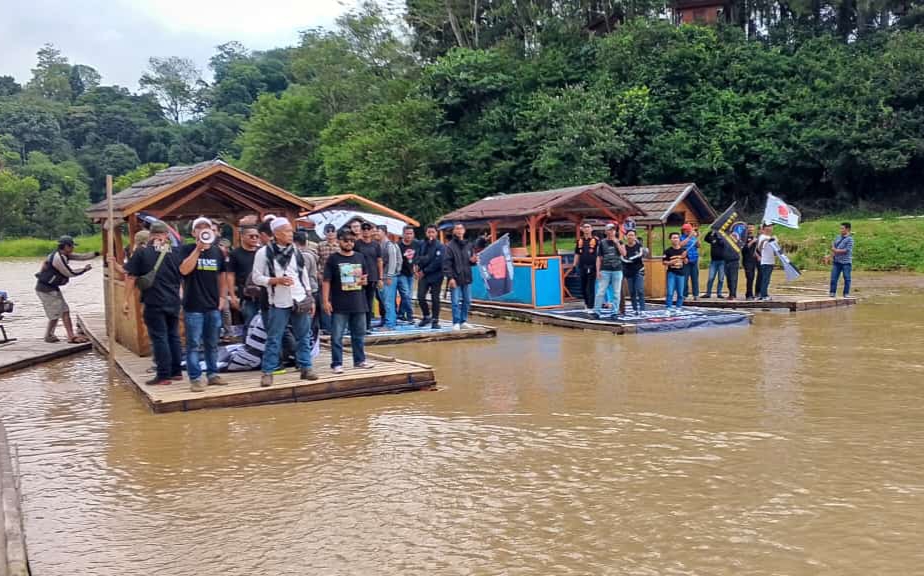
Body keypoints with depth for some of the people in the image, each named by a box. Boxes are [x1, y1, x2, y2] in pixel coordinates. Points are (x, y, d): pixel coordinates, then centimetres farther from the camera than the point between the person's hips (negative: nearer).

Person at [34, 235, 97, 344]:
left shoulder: (64, 255, 7)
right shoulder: (58, 258, -22)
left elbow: (81, 256, 9)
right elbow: (70, 273, -18)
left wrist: (98, 253, 3)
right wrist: (84, 269, -5)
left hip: (52, 288, 10)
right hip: (46, 289, -10)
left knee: (65, 311, 7)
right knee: (55, 314, -4)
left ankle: (71, 335, 8)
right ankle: (49, 336, 13)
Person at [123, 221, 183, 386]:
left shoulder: (142, 252, -5)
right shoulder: (176, 253, 4)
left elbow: (130, 277, -5)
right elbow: (184, 277, 13)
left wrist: (127, 300, -1)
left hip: (154, 303, -4)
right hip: (173, 302, 4)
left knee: (159, 338, -1)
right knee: (173, 336, 13)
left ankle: (163, 375, 0)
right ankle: (177, 372, 18)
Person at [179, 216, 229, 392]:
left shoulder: (217, 251, 10)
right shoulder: (187, 249, -2)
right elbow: (184, 270, -18)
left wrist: (222, 297, 9)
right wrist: (198, 249, -20)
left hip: (213, 306, 4)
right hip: (193, 306, -4)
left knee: (212, 343, 11)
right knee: (193, 344, -2)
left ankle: (212, 374, 21)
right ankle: (195, 378, 2)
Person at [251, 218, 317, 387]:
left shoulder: (296, 251, 7)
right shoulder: (264, 253, -6)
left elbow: (304, 275, 12)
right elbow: (257, 278, -4)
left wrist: (310, 299, 9)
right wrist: (276, 280, -17)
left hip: (300, 301, 4)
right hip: (278, 304, -4)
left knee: (303, 337, 9)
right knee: (274, 339, 1)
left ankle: (305, 368, 18)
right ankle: (267, 372, 7)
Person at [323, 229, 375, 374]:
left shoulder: (360, 257, 9)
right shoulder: (333, 259, -4)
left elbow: (365, 276, 21)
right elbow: (326, 281, -6)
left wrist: (364, 280, -4)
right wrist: (326, 300, -13)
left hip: (358, 303, 4)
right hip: (339, 304, -4)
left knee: (359, 334, 13)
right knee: (337, 336, -2)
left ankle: (360, 360, 24)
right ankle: (337, 363, 4)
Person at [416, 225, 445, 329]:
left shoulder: (440, 246, -8)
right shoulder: (423, 244, 8)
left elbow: (438, 262, -16)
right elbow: (418, 258, 10)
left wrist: (425, 271, -13)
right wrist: (420, 269, -8)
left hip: (435, 276, -4)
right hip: (423, 275, 4)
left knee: (435, 298, 2)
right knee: (420, 297, -2)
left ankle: (435, 320, 10)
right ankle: (426, 316, 17)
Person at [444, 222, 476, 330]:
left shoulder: (468, 245, 12)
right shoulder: (450, 246, -5)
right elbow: (446, 263, -11)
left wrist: (473, 260, -3)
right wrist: (450, 277, -18)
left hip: (467, 278, 6)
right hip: (455, 279, -6)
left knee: (467, 301, 10)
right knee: (456, 302, -4)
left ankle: (464, 321, 20)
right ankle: (456, 323, 3)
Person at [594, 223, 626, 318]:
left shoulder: (619, 242, 10)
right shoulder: (602, 243, 7)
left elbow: (624, 253, -5)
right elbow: (599, 258, 5)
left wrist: (616, 242, -9)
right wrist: (598, 271, -3)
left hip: (617, 270, 1)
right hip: (605, 270, -1)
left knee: (617, 293, 2)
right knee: (601, 292, -5)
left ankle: (614, 312, 8)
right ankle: (597, 311, -1)